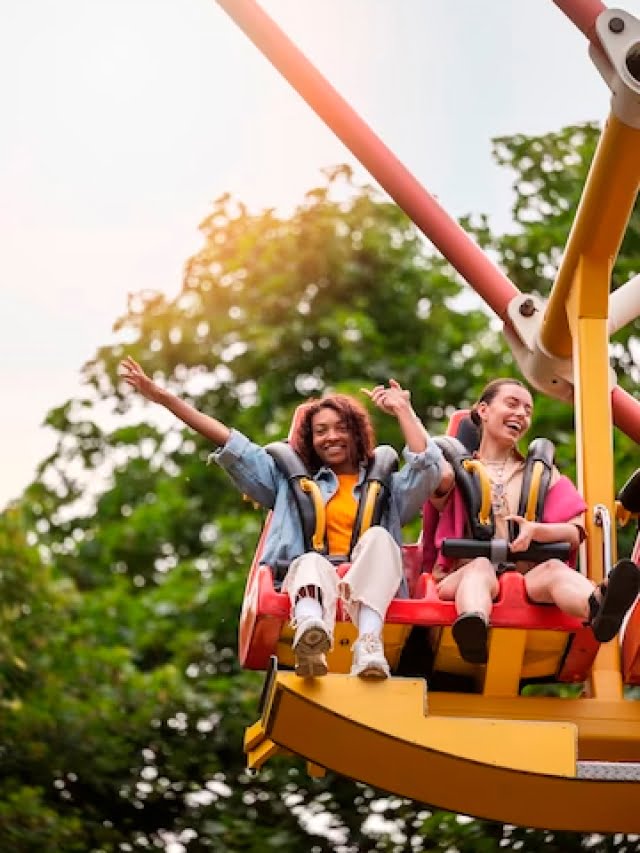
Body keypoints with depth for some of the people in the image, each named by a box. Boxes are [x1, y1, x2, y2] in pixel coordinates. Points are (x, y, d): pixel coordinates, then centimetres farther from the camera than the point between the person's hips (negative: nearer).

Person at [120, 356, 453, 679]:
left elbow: (430, 470, 9)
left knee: (377, 536, -30)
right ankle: (310, 637, -72)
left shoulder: (386, 486, 29)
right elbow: (230, 444, 27)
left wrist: (403, 411, 15)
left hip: (370, 593, 0)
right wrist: (165, 398, 21)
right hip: (310, 584, 0)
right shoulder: (292, 481, 32)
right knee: (312, 562, -35)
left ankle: (369, 645, -55)